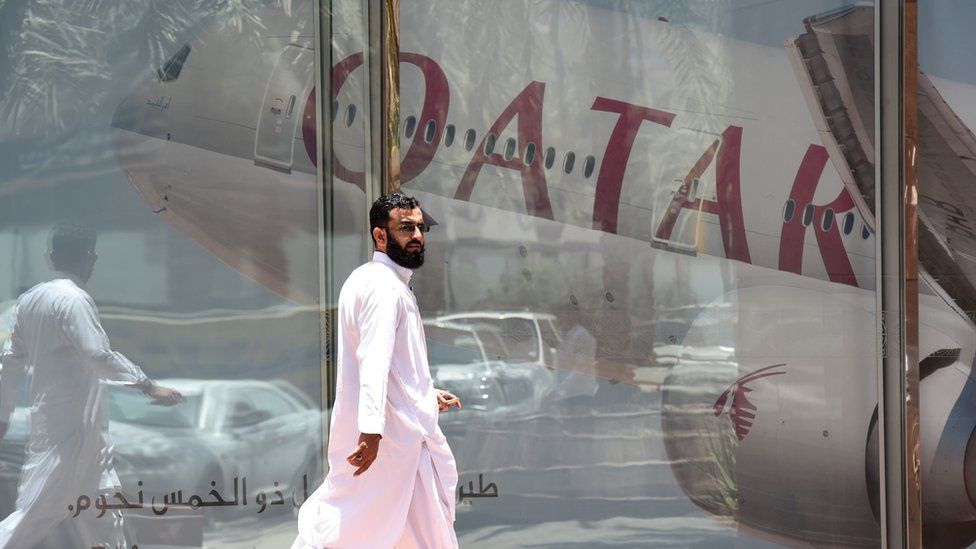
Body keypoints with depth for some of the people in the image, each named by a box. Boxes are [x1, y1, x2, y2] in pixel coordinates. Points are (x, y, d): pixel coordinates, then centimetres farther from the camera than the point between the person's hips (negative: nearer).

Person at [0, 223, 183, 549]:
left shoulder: (30, 299, 10)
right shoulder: (72, 299, -16)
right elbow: (98, 354, -25)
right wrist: (149, 387, -24)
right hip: (69, 427, -9)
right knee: (36, 515, -7)